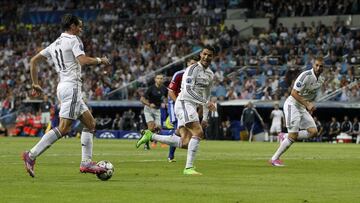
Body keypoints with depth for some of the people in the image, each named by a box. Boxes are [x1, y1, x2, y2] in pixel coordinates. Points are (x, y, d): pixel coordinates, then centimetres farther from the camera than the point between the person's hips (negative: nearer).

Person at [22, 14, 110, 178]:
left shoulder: (55, 44, 19)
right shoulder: (73, 40, -5)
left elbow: (33, 61, 17)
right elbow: (83, 60, -20)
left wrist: (35, 84, 19)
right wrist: (100, 60, -3)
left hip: (63, 86, 10)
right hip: (72, 86, -10)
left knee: (90, 123, 12)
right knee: (63, 128, -16)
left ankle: (86, 162, 6)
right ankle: (32, 155, -21)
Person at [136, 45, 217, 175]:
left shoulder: (210, 74, 17)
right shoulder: (193, 69, -10)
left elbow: (206, 95, 25)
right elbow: (188, 90, -20)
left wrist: (205, 118, 20)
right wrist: (206, 103, -25)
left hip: (192, 106, 9)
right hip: (184, 103, -9)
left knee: (185, 143, 3)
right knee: (198, 132, -22)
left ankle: (150, 136, 14)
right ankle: (189, 168, -22)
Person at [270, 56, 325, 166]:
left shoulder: (321, 80, 7)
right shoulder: (305, 75, -21)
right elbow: (294, 93, -24)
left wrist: (310, 107, 13)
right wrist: (307, 104, -27)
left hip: (303, 107, 8)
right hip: (292, 105, -8)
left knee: (313, 132, -3)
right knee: (293, 135, -13)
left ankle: (285, 137, 10)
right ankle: (274, 159, -2)